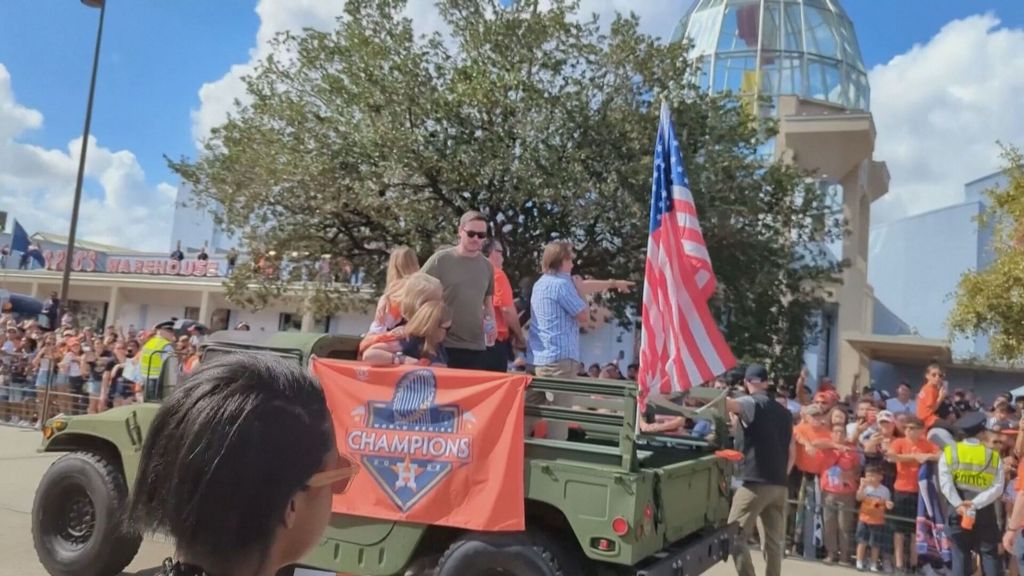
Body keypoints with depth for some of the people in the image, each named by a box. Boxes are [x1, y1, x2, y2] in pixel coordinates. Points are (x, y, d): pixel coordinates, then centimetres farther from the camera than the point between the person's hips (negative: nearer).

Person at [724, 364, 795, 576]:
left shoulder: (751, 403, -4)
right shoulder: (784, 412, 17)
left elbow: (726, 404, -27)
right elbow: (792, 453, 18)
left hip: (754, 483, -7)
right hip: (779, 485, 7)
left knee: (736, 537, -2)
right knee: (774, 541, 9)